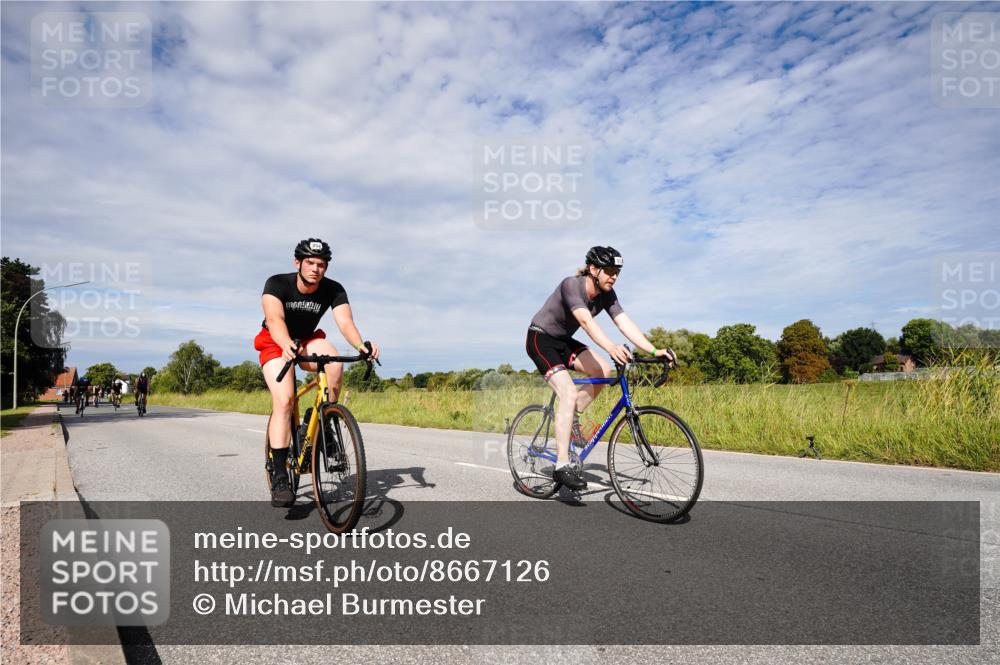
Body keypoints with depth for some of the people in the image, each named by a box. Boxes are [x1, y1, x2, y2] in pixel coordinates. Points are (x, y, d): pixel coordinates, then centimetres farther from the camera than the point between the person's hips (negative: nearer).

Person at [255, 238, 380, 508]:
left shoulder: (333, 290, -19)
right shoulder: (277, 283, -24)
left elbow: (345, 321, -33)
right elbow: (274, 319, -40)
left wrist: (360, 345, -55)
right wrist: (288, 346, -61)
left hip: (307, 341, 2)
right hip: (275, 343, -2)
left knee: (335, 361, -33)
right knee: (284, 401, -22)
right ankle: (279, 477, -17)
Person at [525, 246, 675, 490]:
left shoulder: (607, 294, -6)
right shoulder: (571, 285, -27)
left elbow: (625, 323, -16)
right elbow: (586, 321, -43)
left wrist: (654, 351, -29)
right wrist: (611, 347, -59)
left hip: (563, 341, 7)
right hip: (541, 339, -7)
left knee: (603, 370, -13)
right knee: (569, 393, -23)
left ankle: (572, 417, 7)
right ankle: (562, 466, -22)